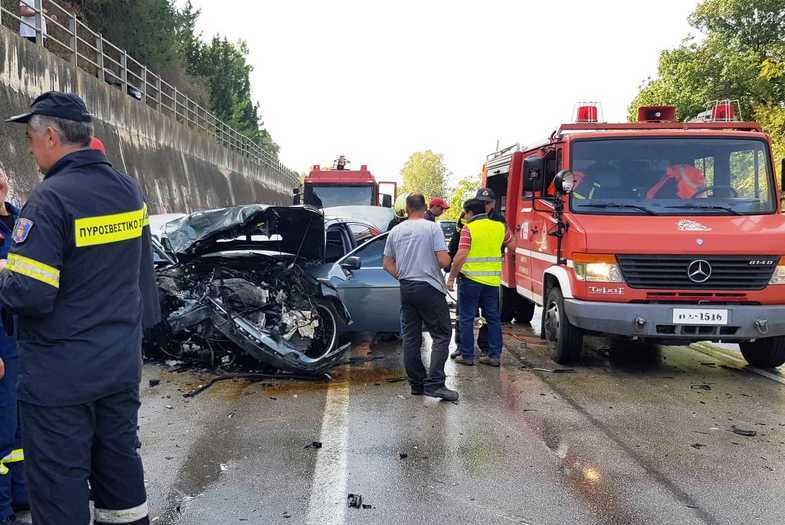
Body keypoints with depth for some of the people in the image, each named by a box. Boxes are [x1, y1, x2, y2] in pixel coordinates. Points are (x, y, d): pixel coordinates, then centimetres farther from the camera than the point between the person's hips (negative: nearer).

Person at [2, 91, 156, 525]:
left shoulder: (50, 198, -19)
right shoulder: (129, 189, 5)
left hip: (60, 375, -7)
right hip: (123, 363, 7)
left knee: (58, 485, 5)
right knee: (120, 462, 20)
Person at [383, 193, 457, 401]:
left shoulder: (396, 231, 7)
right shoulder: (432, 228, -9)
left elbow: (387, 263, 12)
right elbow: (443, 261, -14)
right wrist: (446, 259, 8)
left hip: (406, 288, 6)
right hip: (429, 288, -6)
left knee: (411, 337, 10)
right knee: (441, 335, -2)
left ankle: (417, 384, 15)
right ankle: (434, 383, -12)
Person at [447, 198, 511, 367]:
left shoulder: (468, 228, -9)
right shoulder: (499, 227, 7)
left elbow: (461, 255, -15)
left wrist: (451, 277, -10)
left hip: (471, 279, -5)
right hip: (493, 279, 5)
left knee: (467, 318, 5)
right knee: (493, 318, 12)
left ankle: (467, 355, 8)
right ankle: (494, 355, 12)